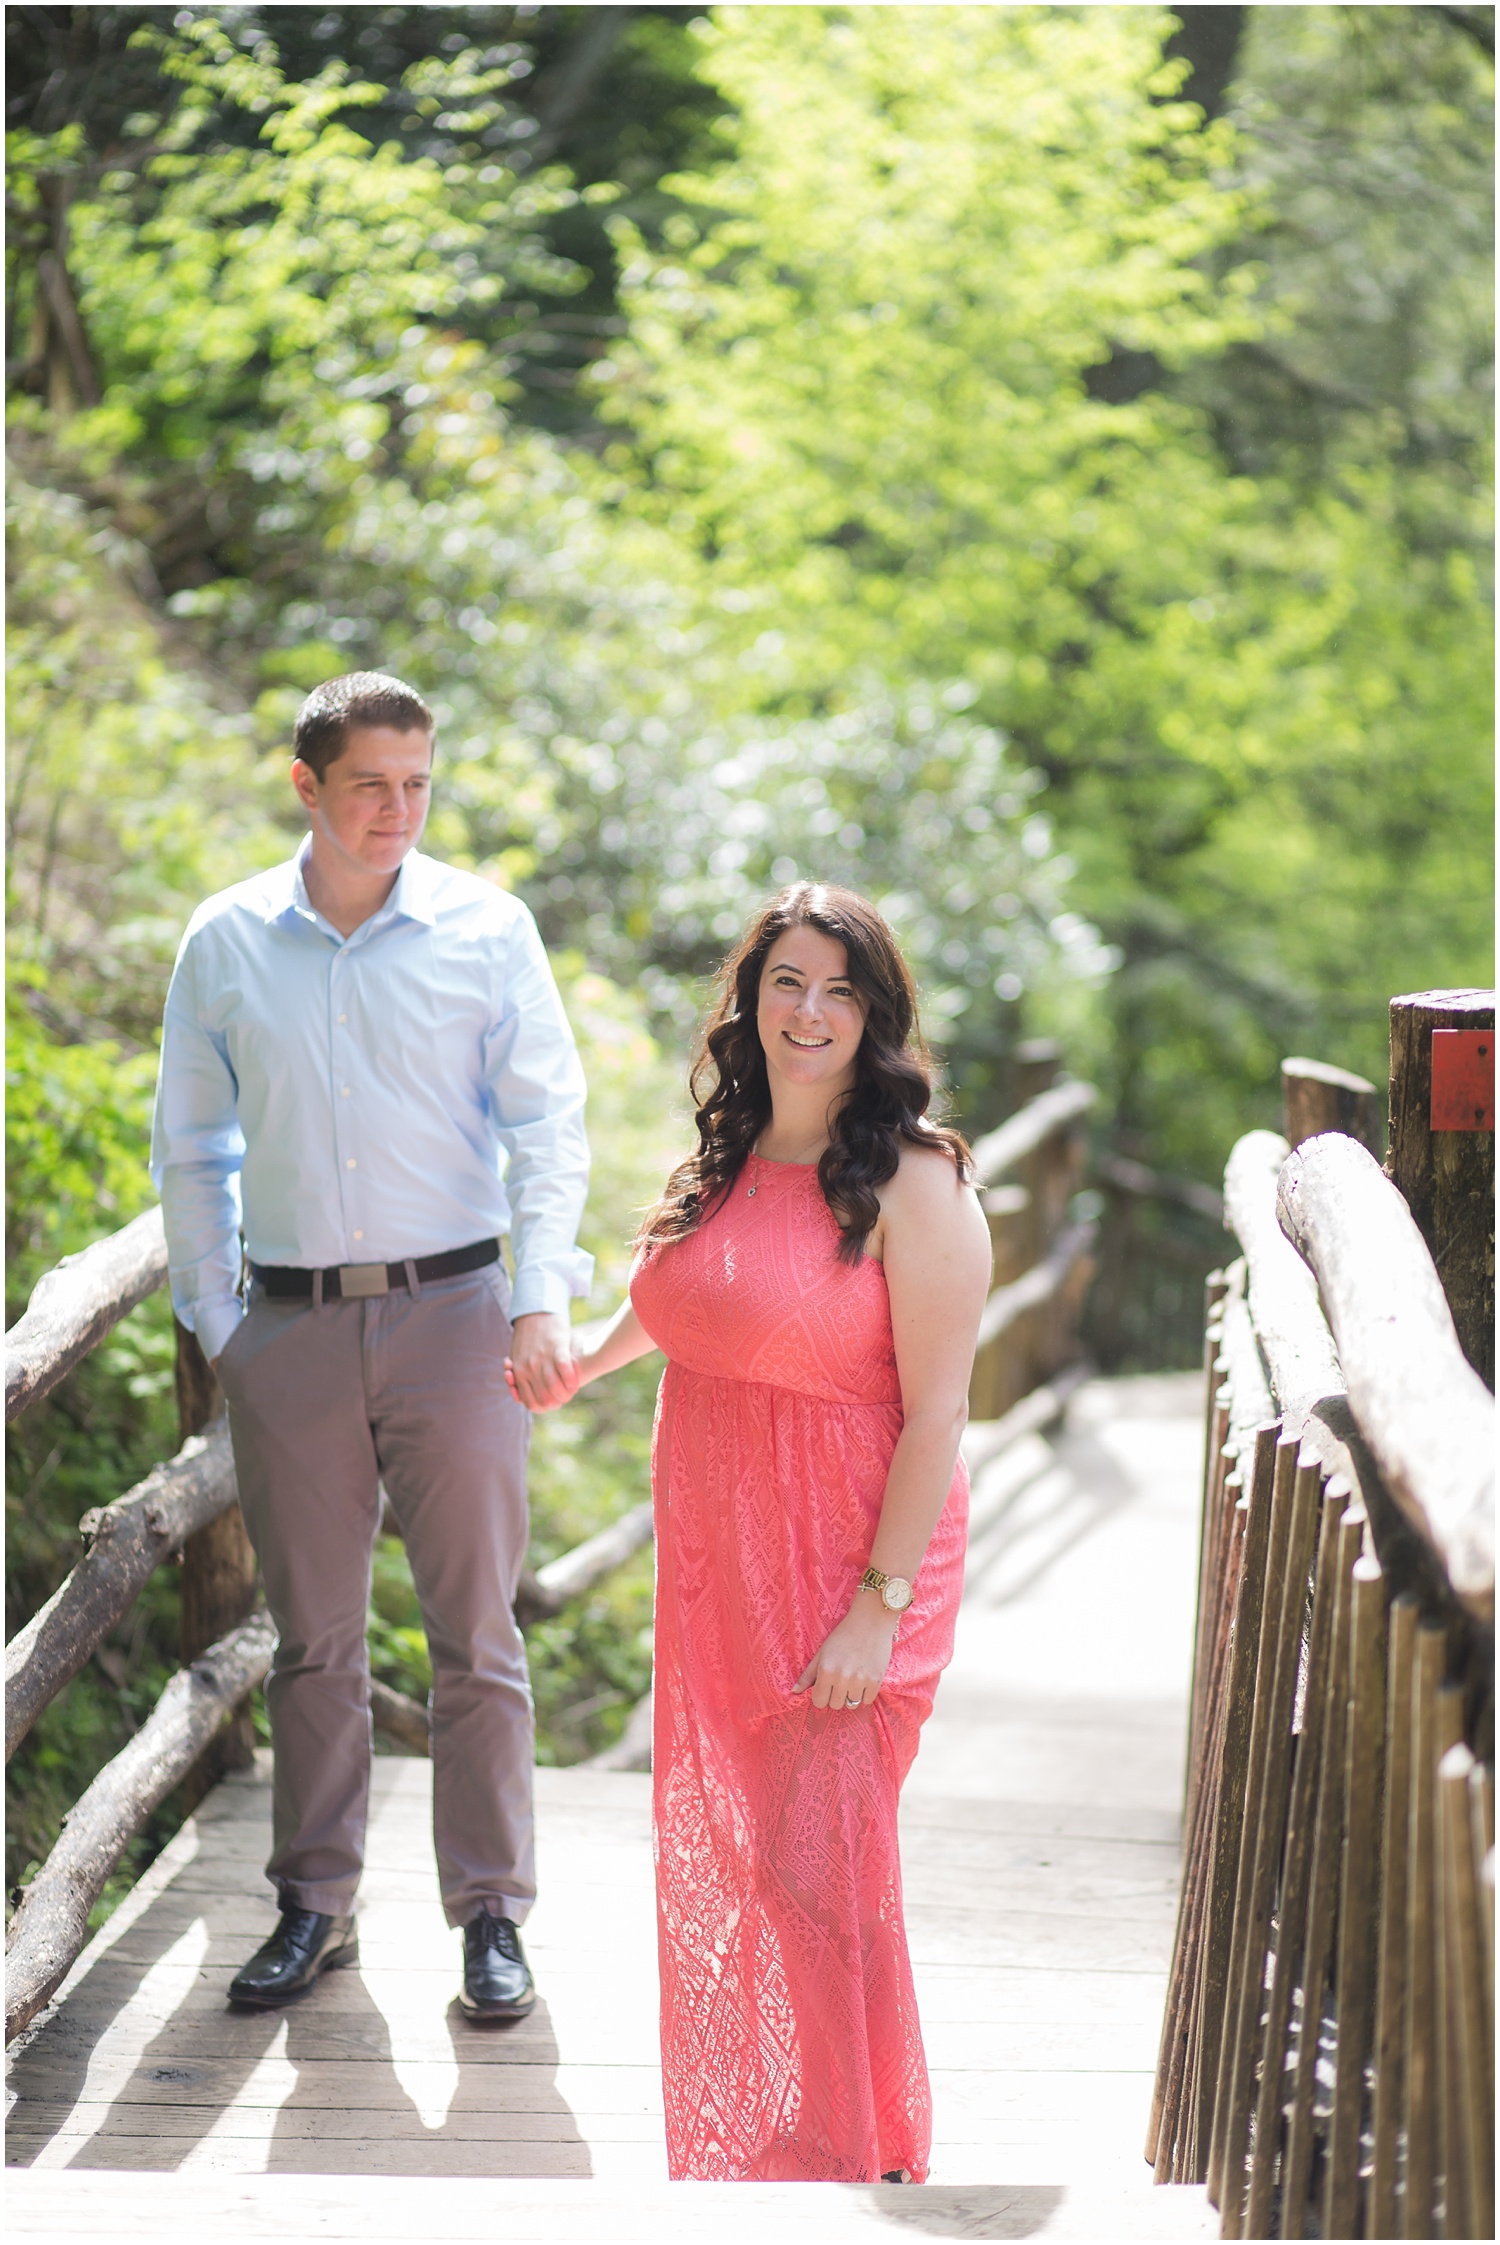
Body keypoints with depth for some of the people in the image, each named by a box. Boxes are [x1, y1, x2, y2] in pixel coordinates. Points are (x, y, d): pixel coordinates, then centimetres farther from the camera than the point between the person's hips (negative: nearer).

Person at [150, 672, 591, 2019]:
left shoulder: (485, 929, -1)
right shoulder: (226, 943, 4)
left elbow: (548, 1125, -1)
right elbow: (192, 1148, 13)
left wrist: (543, 1299, -12)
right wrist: (214, 1319, 8)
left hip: (451, 1312, -2)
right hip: (291, 1328, 2)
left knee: (477, 1631, 1)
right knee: (312, 1637, 9)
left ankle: (491, 1915, 11)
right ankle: (315, 1906, 20)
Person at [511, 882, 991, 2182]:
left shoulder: (913, 1185, -14)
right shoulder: (722, 1164, 8)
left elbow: (937, 1412, -16)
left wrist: (880, 1603, -19)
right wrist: (580, 1363, 46)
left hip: (844, 1578, -7)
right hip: (712, 1573, 7)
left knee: (813, 1872, -6)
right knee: (714, 1863, 13)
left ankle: (852, 2164, 10)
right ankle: (734, 2154, 29)